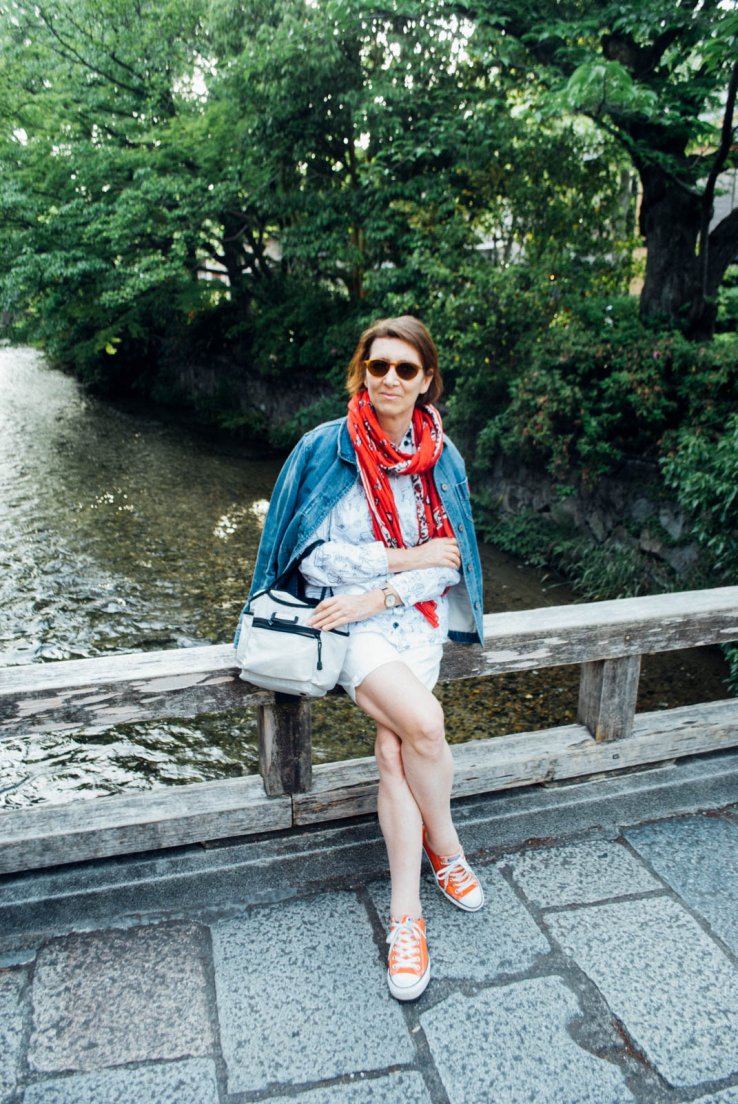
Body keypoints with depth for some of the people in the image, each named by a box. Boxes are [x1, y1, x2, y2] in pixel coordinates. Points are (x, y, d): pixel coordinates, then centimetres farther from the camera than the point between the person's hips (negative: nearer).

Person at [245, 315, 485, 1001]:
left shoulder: (440, 457, 5)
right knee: (423, 725, -24)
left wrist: (379, 594, -13)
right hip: (346, 619, -2)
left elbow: (447, 563, 1)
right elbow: (314, 555, -9)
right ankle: (445, 847, 4)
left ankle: (405, 912, -3)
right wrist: (407, 557, -11)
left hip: (416, 616, 3)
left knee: (393, 749, -19)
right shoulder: (325, 448, -4)